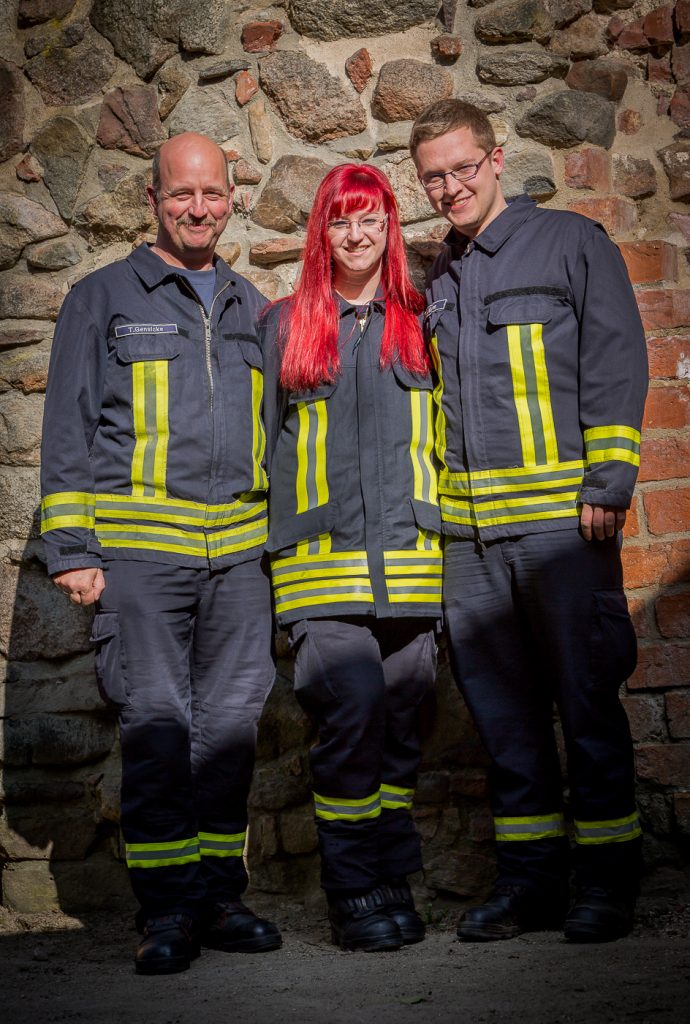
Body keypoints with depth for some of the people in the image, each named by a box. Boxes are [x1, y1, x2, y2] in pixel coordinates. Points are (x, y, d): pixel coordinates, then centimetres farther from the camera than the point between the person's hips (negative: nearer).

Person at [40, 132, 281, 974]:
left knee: (231, 721, 4)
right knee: (156, 723, -6)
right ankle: (166, 912, 4)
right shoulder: (102, 298, 8)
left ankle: (218, 897, 16)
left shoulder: (250, 310, 19)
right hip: (140, 547, -3)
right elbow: (68, 429, 4)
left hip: (240, 550, 4)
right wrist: (71, 548, -4)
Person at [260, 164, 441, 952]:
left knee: (398, 719, 5)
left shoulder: (418, 325, 14)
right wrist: (264, 545, 8)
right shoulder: (284, 326, 12)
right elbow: (263, 442, 13)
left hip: (408, 560, 2)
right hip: (319, 559, -2)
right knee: (353, 704, -17)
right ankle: (352, 893, -5)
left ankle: (391, 883, 17)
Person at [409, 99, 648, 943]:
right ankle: (530, 874, 19)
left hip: (559, 517, -5)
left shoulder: (571, 243, 4)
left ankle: (606, 879, 11)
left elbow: (616, 368, -3)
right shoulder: (434, 280, 19)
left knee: (585, 695, -1)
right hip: (466, 530, 5)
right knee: (500, 703, 8)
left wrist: (606, 488, -11)